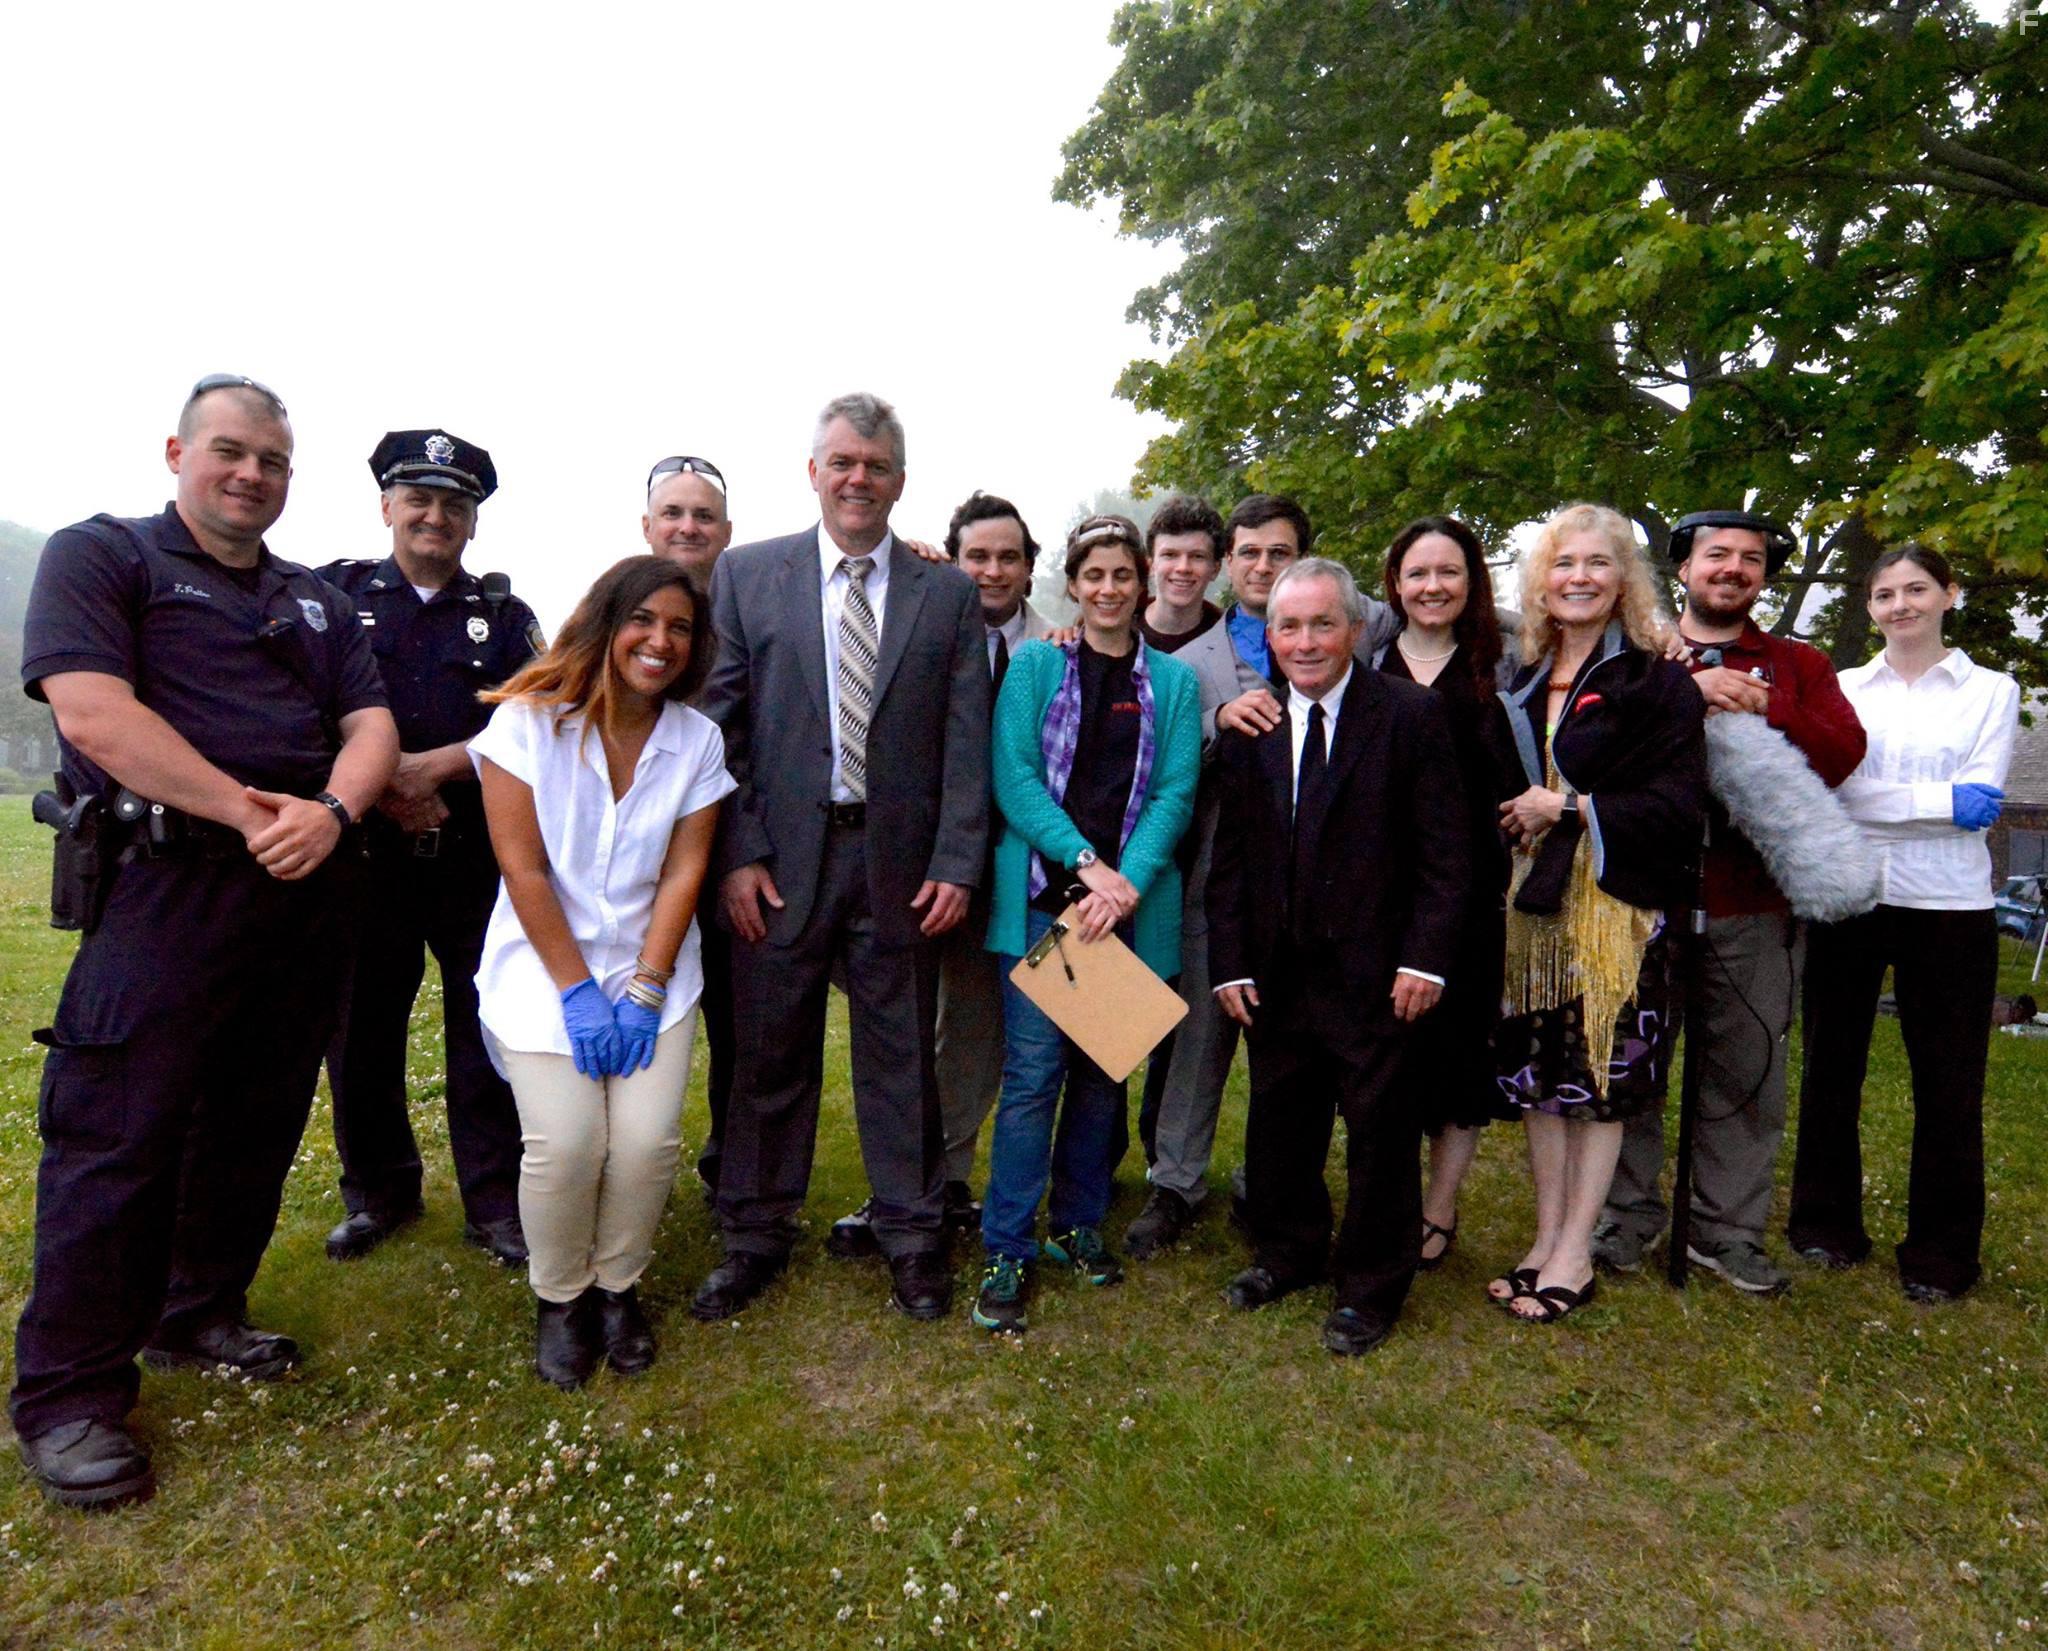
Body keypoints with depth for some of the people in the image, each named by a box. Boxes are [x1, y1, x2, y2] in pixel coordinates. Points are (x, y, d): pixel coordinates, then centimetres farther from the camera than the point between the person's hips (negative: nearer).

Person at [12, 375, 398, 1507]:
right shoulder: (100, 555, 3)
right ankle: (69, 1393, 12)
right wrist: (248, 811, -15)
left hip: (309, 883, 5)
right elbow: (92, 712, -12)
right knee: (117, 1131, -3)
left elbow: (370, 724, 8)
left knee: (259, 1118, 12)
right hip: (167, 879, -5)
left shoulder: (319, 602, 18)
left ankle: (199, 1317, 30)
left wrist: (331, 810, -13)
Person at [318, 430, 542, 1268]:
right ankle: (378, 1190, 28)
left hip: (480, 853, 0)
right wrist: (381, 788, -11)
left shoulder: (504, 613, 10)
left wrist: (433, 766, -13)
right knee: (360, 1025, 9)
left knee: (487, 1025, 3)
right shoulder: (333, 593, 9)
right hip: (366, 847, 1)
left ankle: (495, 1202, 16)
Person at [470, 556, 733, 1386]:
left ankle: (619, 1286, 18)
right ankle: (559, 1298, 16)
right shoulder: (529, 720, -8)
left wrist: (644, 990, -9)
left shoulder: (698, 740, 0)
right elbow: (523, 868, -9)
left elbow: (684, 873, -2)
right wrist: (577, 991, -11)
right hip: (544, 967, -2)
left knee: (648, 1141, -11)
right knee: (564, 1145, -14)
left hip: (652, 968, 2)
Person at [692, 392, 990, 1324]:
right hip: (781, 858, 0)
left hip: (901, 862, 0)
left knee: (901, 1054, 10)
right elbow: (721, 724, 1)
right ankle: (755, 1236, 30)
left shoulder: (948, 594, 6)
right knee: (769, 1053, 11)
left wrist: (956, 863, -6)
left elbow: (967, 742, 2)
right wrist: (738, 855, -7)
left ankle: (912, 1235, 28)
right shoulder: (746, 575, 5)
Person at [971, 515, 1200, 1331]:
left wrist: (1126, 881, -15)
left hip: (1131, 903, 2)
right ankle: (1007, 1250, 8)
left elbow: (1175, 794, 1)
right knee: (1033, 1071, -4)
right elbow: (1013, 779, -4)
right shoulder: (1034, 666, 6)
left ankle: (1080, 1224, 28)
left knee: (1104, 1070, 11)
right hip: (1042, 896, -2)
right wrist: (1086, 863, -15)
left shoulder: (1174, 682, 10)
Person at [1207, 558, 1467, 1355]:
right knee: (1279, 1123, 17)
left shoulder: (1413, 714, -6)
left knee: (1379, 1127, 7)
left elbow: (1444, 850, -7)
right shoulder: (1245, 728, 6)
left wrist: (1425, 957, -14)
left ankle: (1370, 1289, 27)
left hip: (1374, 972, -4)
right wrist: (1229, 963, 2)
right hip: (1276, 973, 4)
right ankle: (1287, 1253, 39)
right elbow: (1229, 858, 7)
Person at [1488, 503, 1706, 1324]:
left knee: (1599, 1076, 2)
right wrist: (1510, 820, 2)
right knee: (1538, 1075, 9)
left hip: (1616, 909, -5)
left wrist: (1571, 810, -14)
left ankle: (1574, 1254, 15)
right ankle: (1547, 1237, 22)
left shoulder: (1658, 681, -3)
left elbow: (1680, 803, -11)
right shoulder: (1519, 684, 13)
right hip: (1530, 904, 5)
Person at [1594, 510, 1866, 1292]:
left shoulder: (1799, 665, 15)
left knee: (1746, 1074, 7)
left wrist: (1767, 708, -14)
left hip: (1755, 910, 2)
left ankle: (1728, 1230, 21)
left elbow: (1844, 752, -1)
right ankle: (1626, 1216, 20)